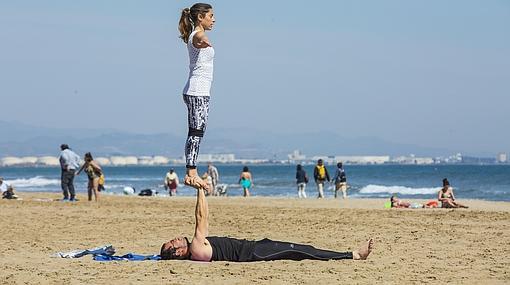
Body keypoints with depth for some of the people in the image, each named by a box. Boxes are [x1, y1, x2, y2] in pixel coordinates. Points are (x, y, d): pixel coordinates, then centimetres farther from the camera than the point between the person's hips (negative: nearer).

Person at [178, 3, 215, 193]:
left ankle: (191, 173, 8)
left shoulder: (194, 35, 17)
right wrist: (205, 42, -61)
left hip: (195, 91, 10)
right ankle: (191, 174, -18)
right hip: (198, 92, -10)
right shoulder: (198, 35, -13)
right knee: (196, 133, -14)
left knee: (195, 133, 8)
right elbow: (201, 40, -39)